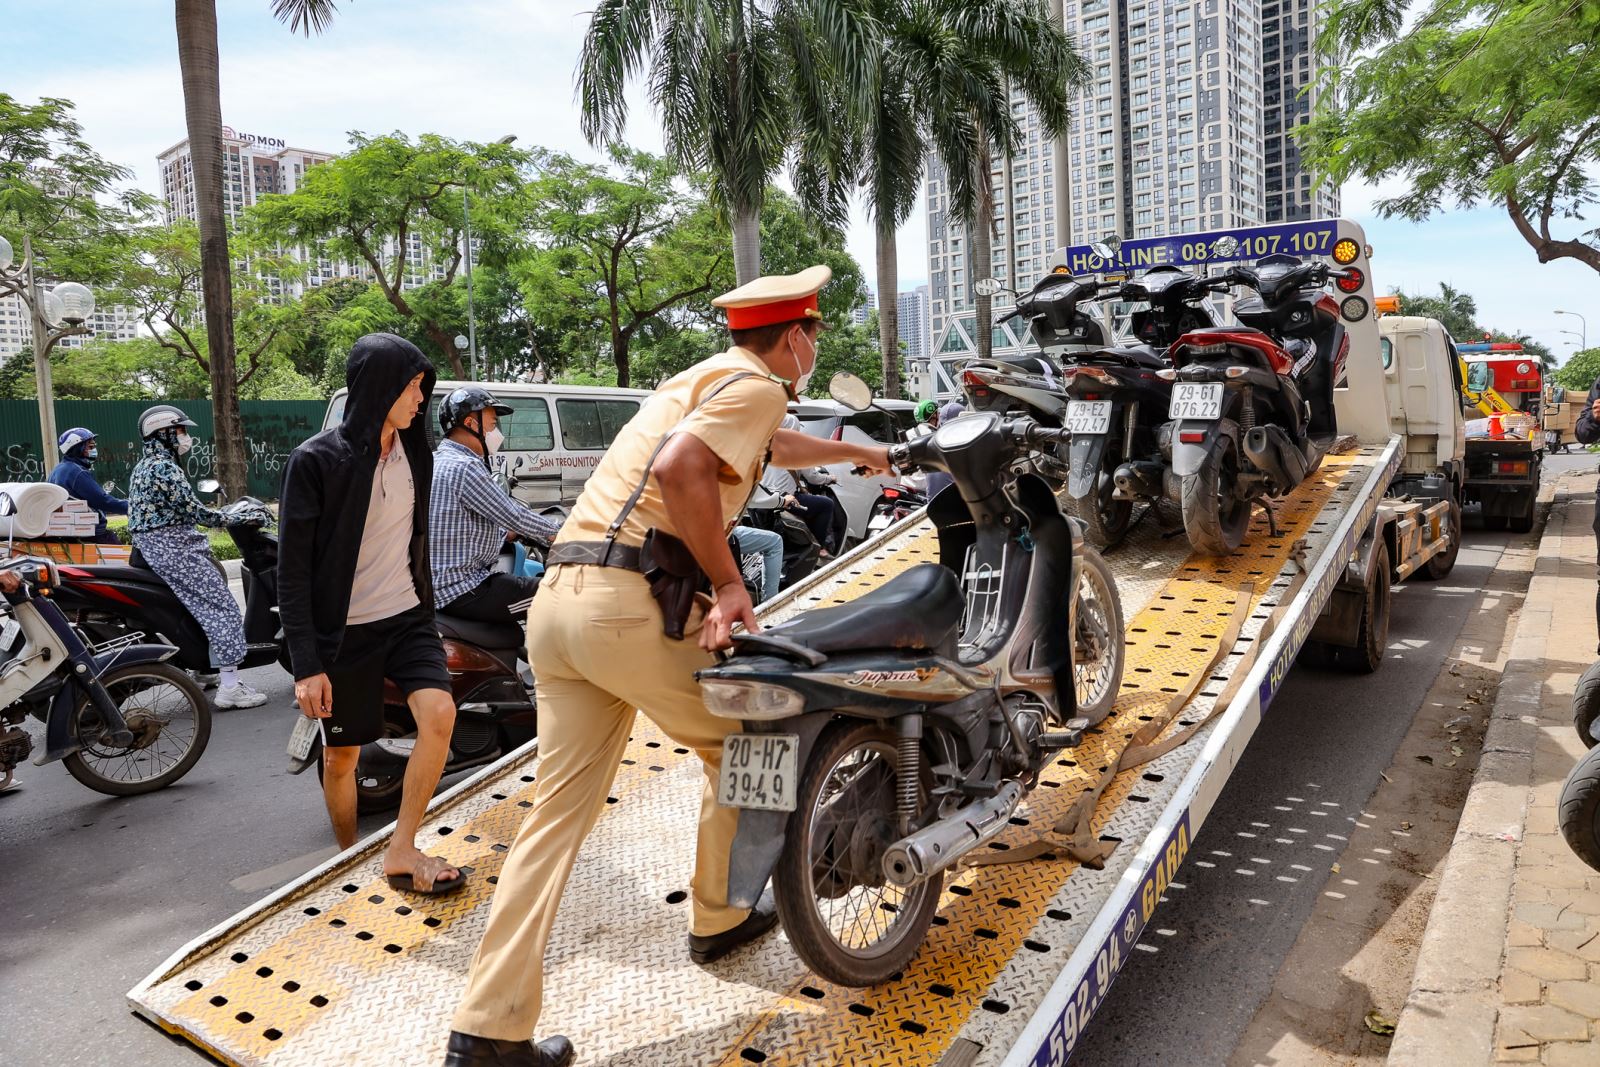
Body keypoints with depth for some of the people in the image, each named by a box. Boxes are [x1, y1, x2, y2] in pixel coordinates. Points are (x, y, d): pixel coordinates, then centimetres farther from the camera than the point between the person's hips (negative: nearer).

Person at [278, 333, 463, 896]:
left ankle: (401, 851, -4)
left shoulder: (414, 453, 4)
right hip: (343, 632, -4)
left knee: (440, 713, -18)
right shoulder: (316, 460, -12)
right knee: (341, 758, 7)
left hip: (406, 617, 4)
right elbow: (293, 569, -12)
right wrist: (306, 664, -16)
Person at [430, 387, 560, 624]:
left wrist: (508, 531, 22)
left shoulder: (437, 461, 12)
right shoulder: (465, 468, -19)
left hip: (439, 584, 11)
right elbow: (514, 516, -17)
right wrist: (555, 532, -2)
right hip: (463, 592, -11)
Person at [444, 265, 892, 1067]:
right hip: (632, 604, -8)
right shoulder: (756, 384, -1)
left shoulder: (708, 379, 28)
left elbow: (778, 447, 48)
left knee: (561, 806, 8)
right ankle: (719, 919, 33)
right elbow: (680, 467, -20)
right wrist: (728, 582, -12)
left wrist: (859, 452, 62)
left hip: (558, 600, 9)